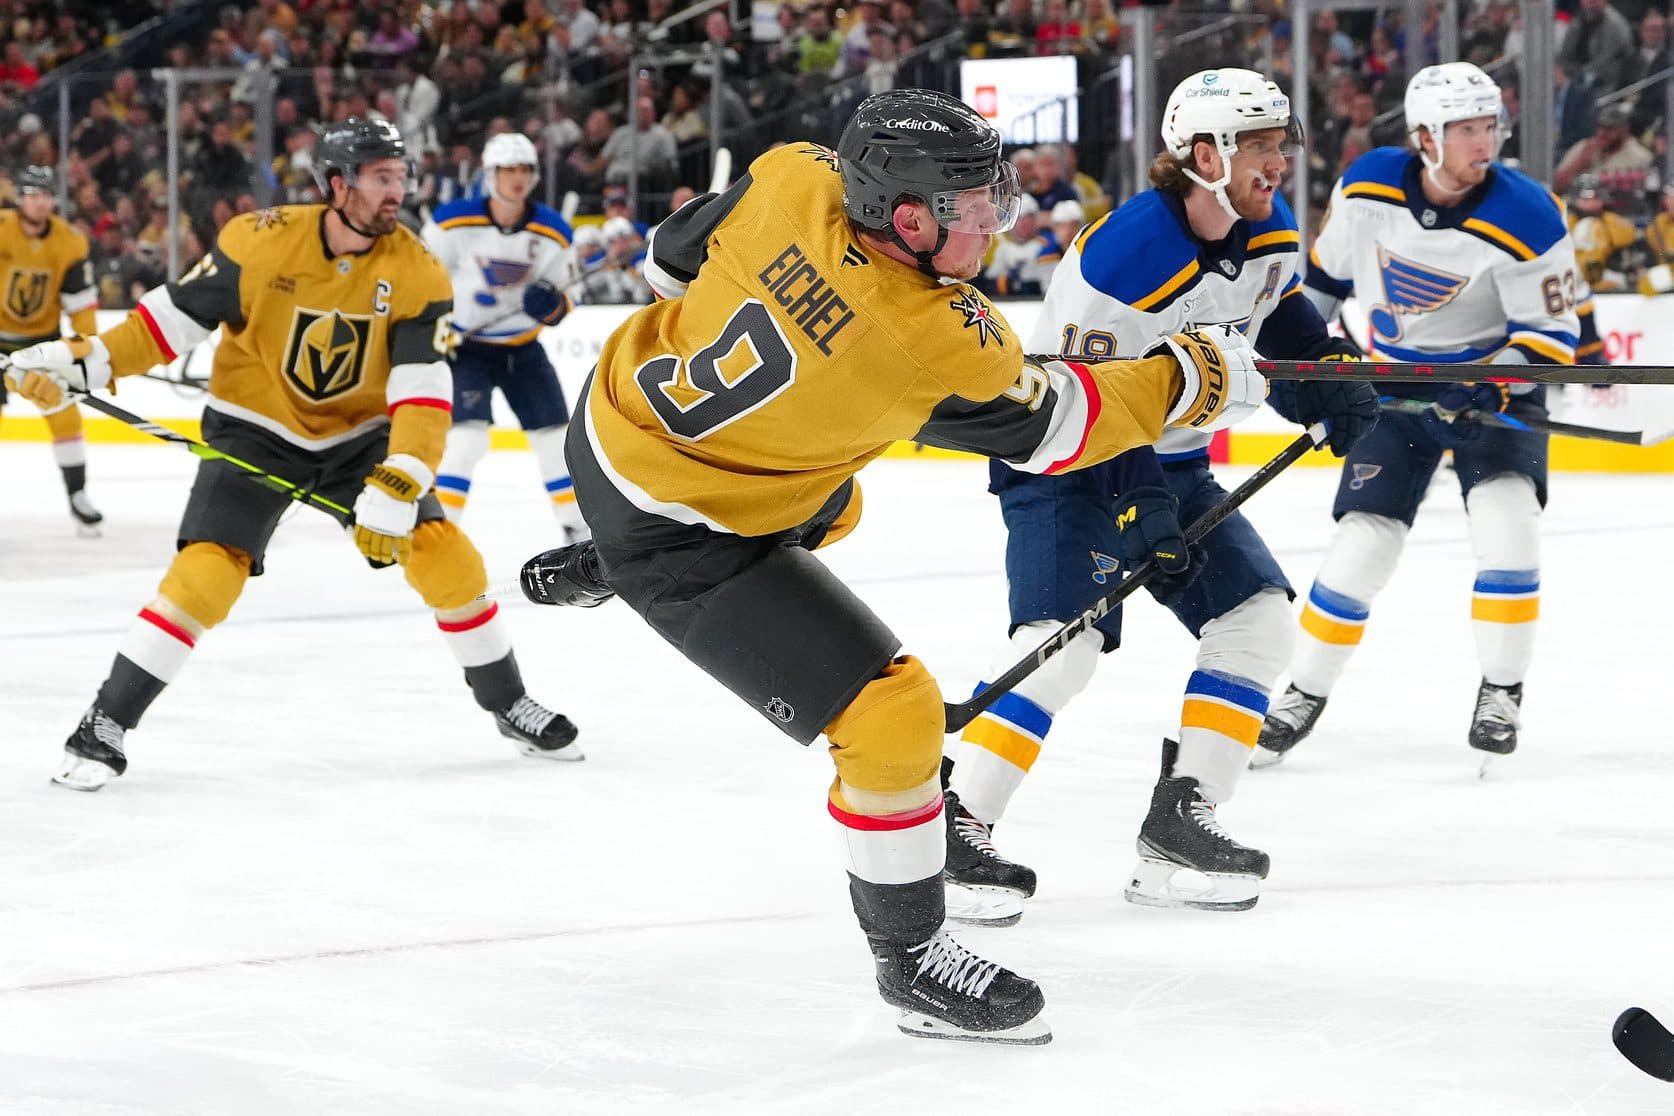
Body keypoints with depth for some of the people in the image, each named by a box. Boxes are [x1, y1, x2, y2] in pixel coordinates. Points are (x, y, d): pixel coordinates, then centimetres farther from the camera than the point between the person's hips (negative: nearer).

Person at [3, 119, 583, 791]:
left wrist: (396, 489, -34)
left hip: (359, 435, 2)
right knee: (206, 572, -19)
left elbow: (423, 396, -22)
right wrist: (81, 363, -19)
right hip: (255, 431, -2)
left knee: (442, 555, -8)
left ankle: (508, 705, 15)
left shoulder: (416, 273, -16)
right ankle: (104, 728, -9)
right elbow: (175, 315, -9)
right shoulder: (261, 242, -19)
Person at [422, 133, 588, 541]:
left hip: (522, 349, 4)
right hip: (465, 348, -4)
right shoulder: (454, 221, -17)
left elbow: (560, 303, 0)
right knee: (467, 437, -20)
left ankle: (577, 526, 22)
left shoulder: (553, 231, -8)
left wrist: (552, 304, -23)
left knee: (555, 435, 7)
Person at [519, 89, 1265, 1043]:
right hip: (677, 529, -8)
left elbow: (677, 259, 3)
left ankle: (598, 570, 56)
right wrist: (1191, 379, 1)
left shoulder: (793, 177, -16)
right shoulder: (933, 341, -30)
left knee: (828, 510, 38)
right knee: (893, 714, -7)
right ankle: (910, 958, 10)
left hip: (625, 410, 8)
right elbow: (1054, 427, -13)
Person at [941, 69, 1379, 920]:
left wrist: (1333, 376, 4)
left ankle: (1179, 822, 2)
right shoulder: (1120, 256, -28)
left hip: (1170, 462, 9)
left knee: (1259, 615, -1)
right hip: (1064, 461, -8)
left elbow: (1278, 308, 19)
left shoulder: (1271, 228, -3)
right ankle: (950, 828, -18)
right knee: (1065, 639, -24)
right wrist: (1135, 498, -32)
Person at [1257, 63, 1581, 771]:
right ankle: (1304, 695, 14)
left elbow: (1551, 332, -15)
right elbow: (1328, 269, 7)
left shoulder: (1524, 217, -22)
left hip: (1493, 385, -2)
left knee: (1505, 522, -23)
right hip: (1395, 387, 2)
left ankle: (1502, 692, -5)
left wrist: (1500, 384, -31)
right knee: (1362, 544, -5)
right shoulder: (1368, 186, -13)